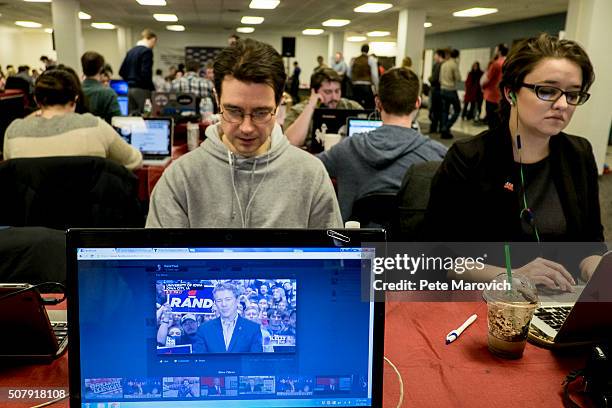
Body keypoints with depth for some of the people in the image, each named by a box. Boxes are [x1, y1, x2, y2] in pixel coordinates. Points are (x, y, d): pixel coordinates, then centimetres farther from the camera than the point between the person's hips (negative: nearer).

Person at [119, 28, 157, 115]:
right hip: (142, 90, -8)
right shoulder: (147, 51, -10)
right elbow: (145, 73, -20)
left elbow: (122, 71, 15)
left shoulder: (131, 51, 14)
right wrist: (153, 90, -15)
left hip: (130, 89, 8)